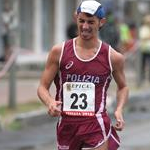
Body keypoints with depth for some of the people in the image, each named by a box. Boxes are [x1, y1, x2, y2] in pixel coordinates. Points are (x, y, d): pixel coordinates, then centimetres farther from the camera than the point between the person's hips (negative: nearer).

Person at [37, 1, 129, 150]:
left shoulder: (113, 57, 1)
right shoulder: (59, 52, 1)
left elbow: (122, 87, 18)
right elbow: (42, 87, 3)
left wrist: (119, 110, 0)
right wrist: (50, 102, -18)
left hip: (97, 127, -2)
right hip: (67, 125, 2)